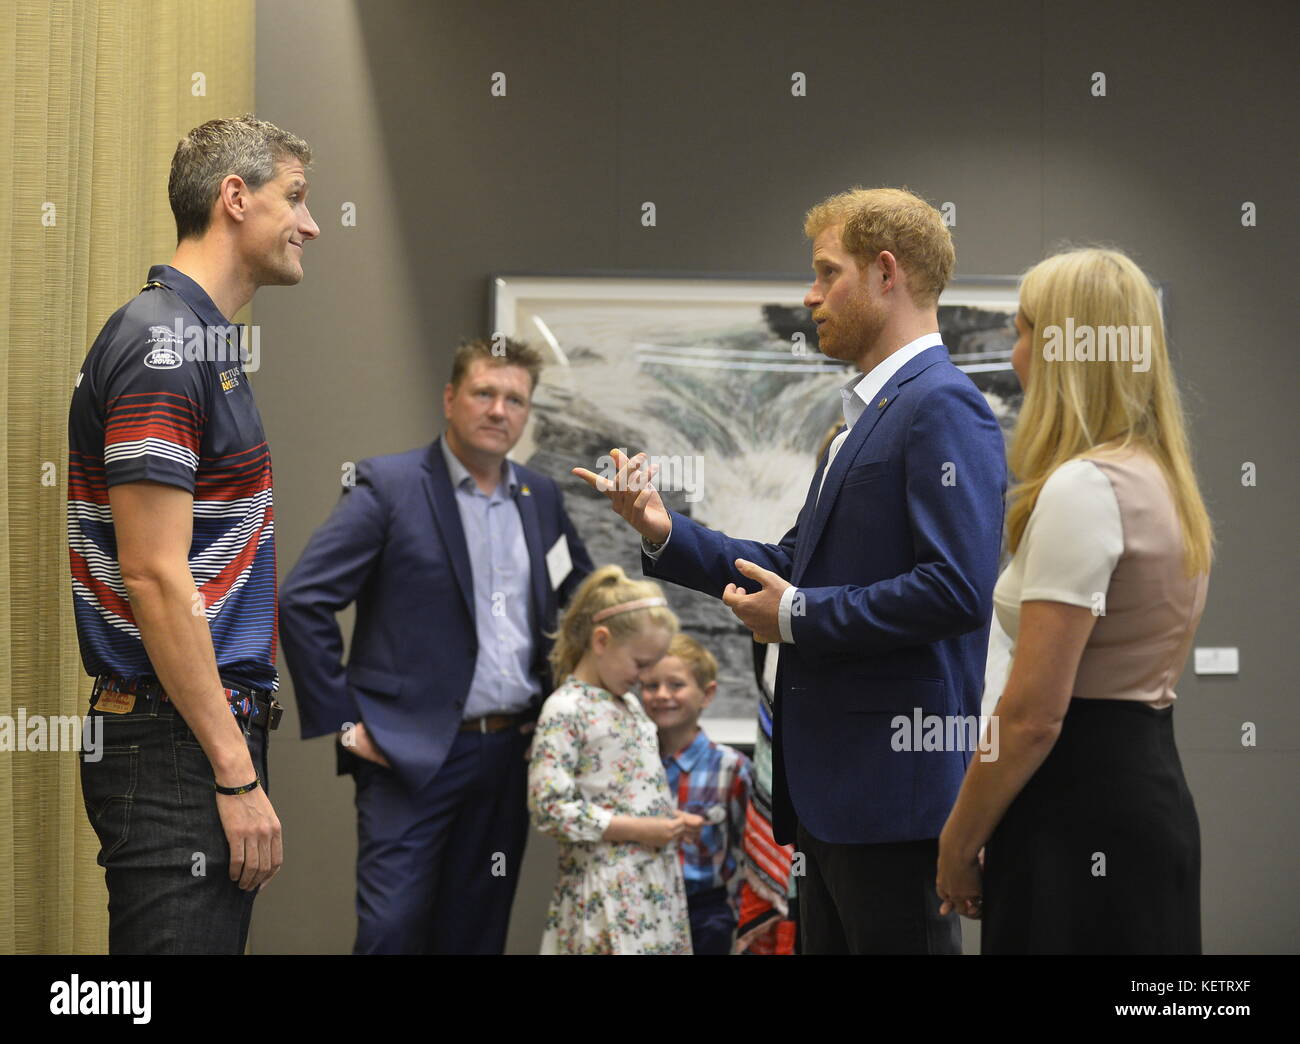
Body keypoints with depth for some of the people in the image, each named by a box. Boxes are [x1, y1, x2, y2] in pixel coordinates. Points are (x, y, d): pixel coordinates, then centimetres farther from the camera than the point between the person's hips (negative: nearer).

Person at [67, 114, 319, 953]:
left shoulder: (205, 342, 18)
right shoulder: (163, 343, -13)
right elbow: (153, 576, -20)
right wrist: (236, 774, -20)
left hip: (218, 724, 10)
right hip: (175, 748, -10)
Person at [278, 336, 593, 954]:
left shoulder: (541, 497, 11)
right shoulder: (387, 486, -7)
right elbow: (302, 601, -11)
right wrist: (340, 721, -12)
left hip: (509, 753, 6)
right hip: (413, 755, -5)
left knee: (477, 932, 10)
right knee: (391, 930, -8)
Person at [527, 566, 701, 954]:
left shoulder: (630, 704, 16)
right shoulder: (565, 710, -11)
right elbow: (550, 808, -18)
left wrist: (673, 820, 6)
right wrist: (638, 830, -17)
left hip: (657, 878, 8)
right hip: (606, 889, -8)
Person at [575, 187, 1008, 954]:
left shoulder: (944, 408, -14)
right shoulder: (869, 413, 20)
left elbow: (956, 588, -24)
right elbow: (796, 567, 20)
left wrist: (799, 616, -16)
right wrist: (665, 532, 10)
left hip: (895, 780, -11)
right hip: (834, 779, 11)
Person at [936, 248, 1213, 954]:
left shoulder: (1082, 489, -17)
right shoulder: (1164, 482, 13)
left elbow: (1032, 715, -21)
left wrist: (959, 841, -10)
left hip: (1079, 816, -10)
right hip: (1153, 785, 10)